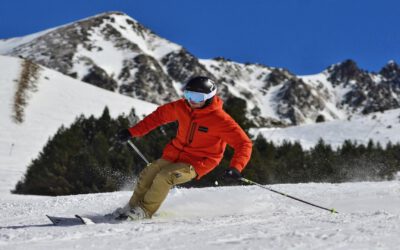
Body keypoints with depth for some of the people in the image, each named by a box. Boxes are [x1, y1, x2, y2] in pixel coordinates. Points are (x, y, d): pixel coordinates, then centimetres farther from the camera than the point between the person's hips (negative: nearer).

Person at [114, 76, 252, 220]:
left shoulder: (219, 119, -22)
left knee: (165, 176, -26)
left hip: (197, 163, -6)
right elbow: (160, 115, 11)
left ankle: (145, 211, -7)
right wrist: (132, 132, 9)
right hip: (174, 155, 6)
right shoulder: (181, 107, -6)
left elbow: (243, 143, -21)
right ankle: (132, 207, 19)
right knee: (146, 175, -5)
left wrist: (236, 167, -37)